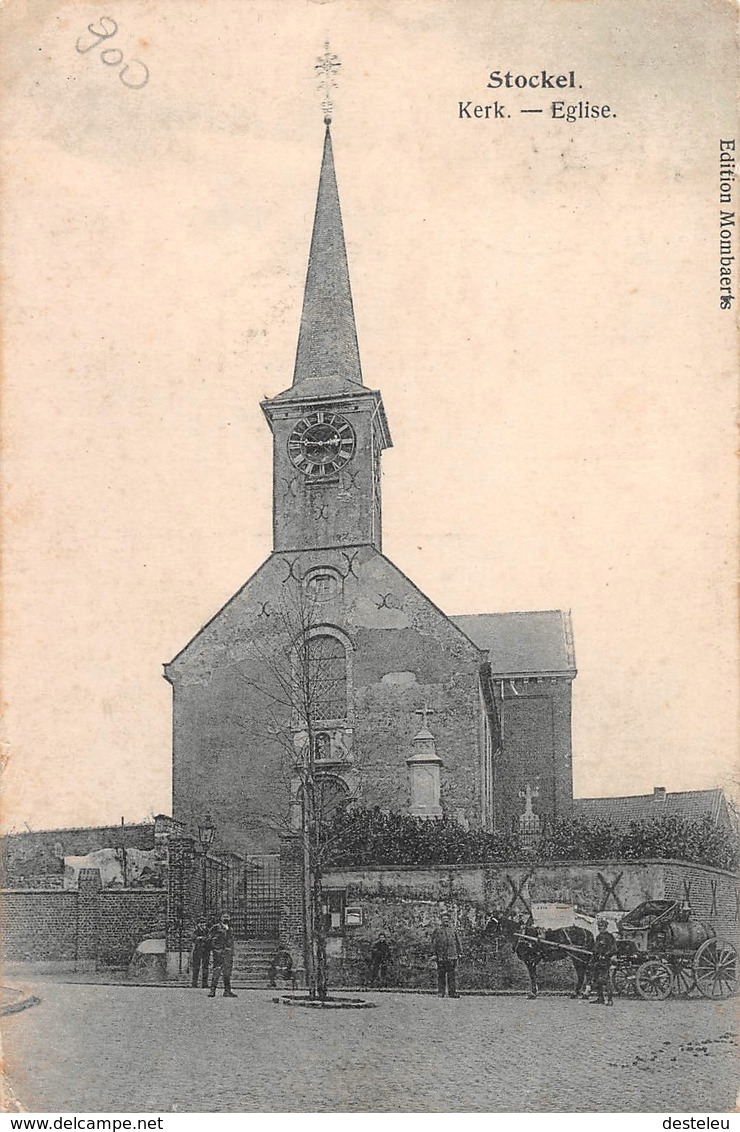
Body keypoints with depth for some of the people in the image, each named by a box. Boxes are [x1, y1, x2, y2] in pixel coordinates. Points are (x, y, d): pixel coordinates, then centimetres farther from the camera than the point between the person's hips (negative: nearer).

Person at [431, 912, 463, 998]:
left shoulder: (453, 930, 14)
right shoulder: (437, 930, 8)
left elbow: (458, 942, 17)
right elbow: (434, 942, 6)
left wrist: (459, 952, 10)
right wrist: (434, 953, -1)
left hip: (452, 956, 1)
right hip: (441, 956, -1)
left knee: (453, 975, -3)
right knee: (441, 975, 2)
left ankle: (453, 992, -1)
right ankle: (440, 992, 9)